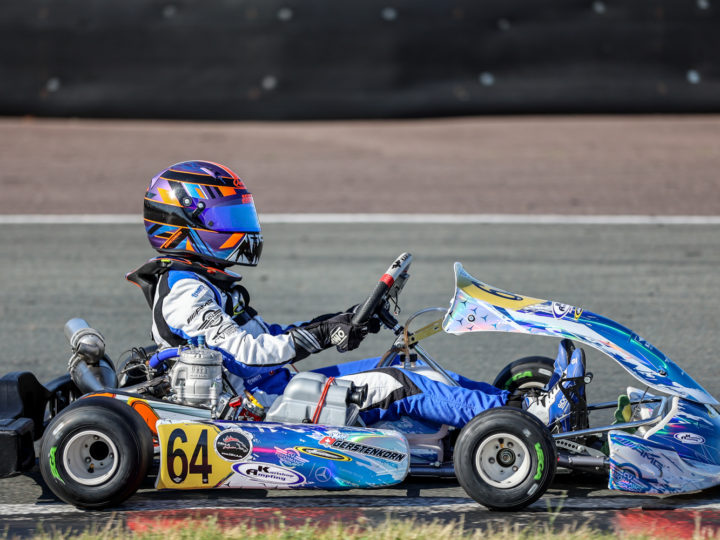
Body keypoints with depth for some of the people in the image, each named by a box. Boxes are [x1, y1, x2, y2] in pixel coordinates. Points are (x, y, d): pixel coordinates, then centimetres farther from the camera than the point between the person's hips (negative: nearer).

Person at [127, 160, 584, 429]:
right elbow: (242, 350, -23)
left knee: (403, 368, 3)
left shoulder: (209, 282, 19)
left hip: (276, 388, 10)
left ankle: (522, 400, -1)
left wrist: (338, 324, 7)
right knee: (396, 386, -17)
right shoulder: (182, 290, -14)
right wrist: (319, 336, -20)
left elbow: (263, 336, 20)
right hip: (261, 407, -10)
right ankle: (526, 417, -19)